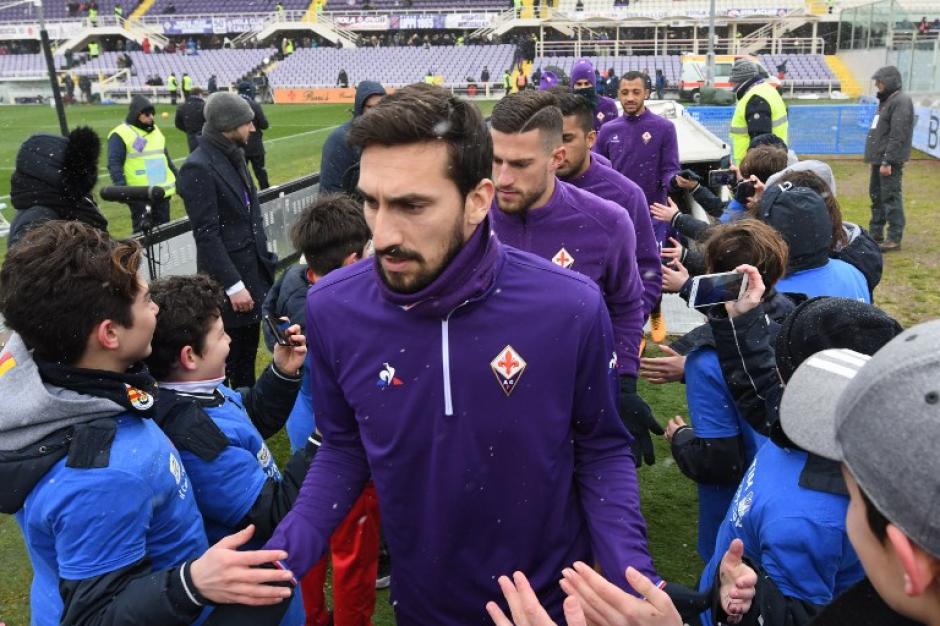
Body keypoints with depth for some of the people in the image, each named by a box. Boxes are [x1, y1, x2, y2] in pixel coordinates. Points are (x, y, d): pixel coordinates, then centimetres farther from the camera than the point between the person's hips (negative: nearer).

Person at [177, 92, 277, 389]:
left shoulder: (235, 157, 9)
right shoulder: (198, 168, -18)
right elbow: (207, 235, -21)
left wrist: (264, 259, 12)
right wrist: (233, 285, -21)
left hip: (254, 270, 8)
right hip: (228, 276, -8)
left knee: (248, 353, 19)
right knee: (226, 357, 5)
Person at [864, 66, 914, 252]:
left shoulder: (901, 101, -14)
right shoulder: (886, 100, 17)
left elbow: (898, 135, -20)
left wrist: (887, 161, -23)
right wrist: (878, 158, 17)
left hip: (890, 161, -10)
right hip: (879, 159, 10)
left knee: (891, 198, -8)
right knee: (876, 195, 16)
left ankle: (894, 238, -4)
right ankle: (875, 232, 27)